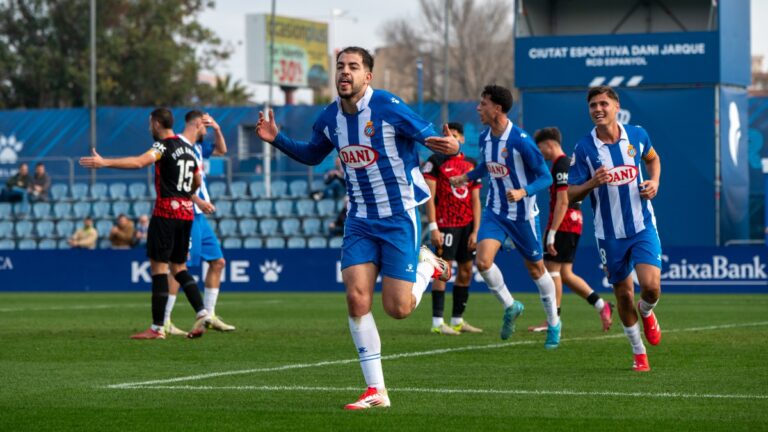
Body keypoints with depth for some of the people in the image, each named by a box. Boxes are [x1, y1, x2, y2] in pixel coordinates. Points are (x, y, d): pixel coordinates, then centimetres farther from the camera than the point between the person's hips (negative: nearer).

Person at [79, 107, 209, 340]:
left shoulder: (165, 145, -10)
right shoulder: (187, 146, 15)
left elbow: (139, 162, -28)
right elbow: (197, 181, 23)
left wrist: (105, 162, -32)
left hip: (166, 212, -8)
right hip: (186, 212, 8)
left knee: (158, 267, -4)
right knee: (179, 267, 16)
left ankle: (157, 328, -5)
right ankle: (202, 312, 0)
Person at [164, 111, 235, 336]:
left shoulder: (197, 146, 16)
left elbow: (221, 150, 32)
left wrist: (217, 130, 15)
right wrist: (199, 201, -24)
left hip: (199, 216, 10)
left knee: (217, 262, 11)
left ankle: (209, 316, 17)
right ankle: (164, 321, -8)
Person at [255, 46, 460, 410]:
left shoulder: (389, 108, -15)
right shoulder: (329, 118, 2)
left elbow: (432, 139, -12)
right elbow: (312, 155, 22)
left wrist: (450, 147, -36)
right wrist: (277, 139, 6)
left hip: (399, 216, -5)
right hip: (360, 219, 5)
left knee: (398, 309, -8)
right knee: (356, 298, -11)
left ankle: (426, 265, 27)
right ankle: (376, 391, -3)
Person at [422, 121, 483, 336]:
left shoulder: (471, 164, 13)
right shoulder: (435, 161, -1)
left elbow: (475, 201, 12)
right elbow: (429, 197, -6)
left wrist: (475, 231, 4)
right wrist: (433, 227, -13)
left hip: (467, 225, 6)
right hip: (445, 224, -6)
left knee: (466, 271, 7)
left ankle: (458, 320, 16)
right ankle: (437, 322, -10)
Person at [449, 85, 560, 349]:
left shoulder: (521, 141, -21)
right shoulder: (484, 138, 0)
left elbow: (545, 177, -17)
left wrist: (523, 192, -33)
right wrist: (466, 177, 11)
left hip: (523, 215, -5)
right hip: (495, 211, 5)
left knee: (535, 269, 8)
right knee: (482, 261, -15)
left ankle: (554, 323, 27)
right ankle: (510, 307, 10)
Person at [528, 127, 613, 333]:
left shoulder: (561, 165, -13)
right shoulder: (569, 163, 19)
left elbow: (562, 202, -19)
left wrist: (551, 233, -21)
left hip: (563, 225, -10)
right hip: (574, 225, 10)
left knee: (552, 269, -6)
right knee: (565, 274, 10)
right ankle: (601, 305, 6)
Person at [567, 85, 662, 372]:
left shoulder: (637, 135, -3)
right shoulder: (584, 148, -9)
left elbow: (652, 158, 20)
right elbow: (571, 195, -6)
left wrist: (654, 182, 0)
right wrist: (592, 183, -25)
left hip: (642, 226, 0)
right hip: (609, 234, 0)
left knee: (651, 287, -16)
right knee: (624, 295, 8)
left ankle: (646, 312, 22)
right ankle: (638, 353, 28)